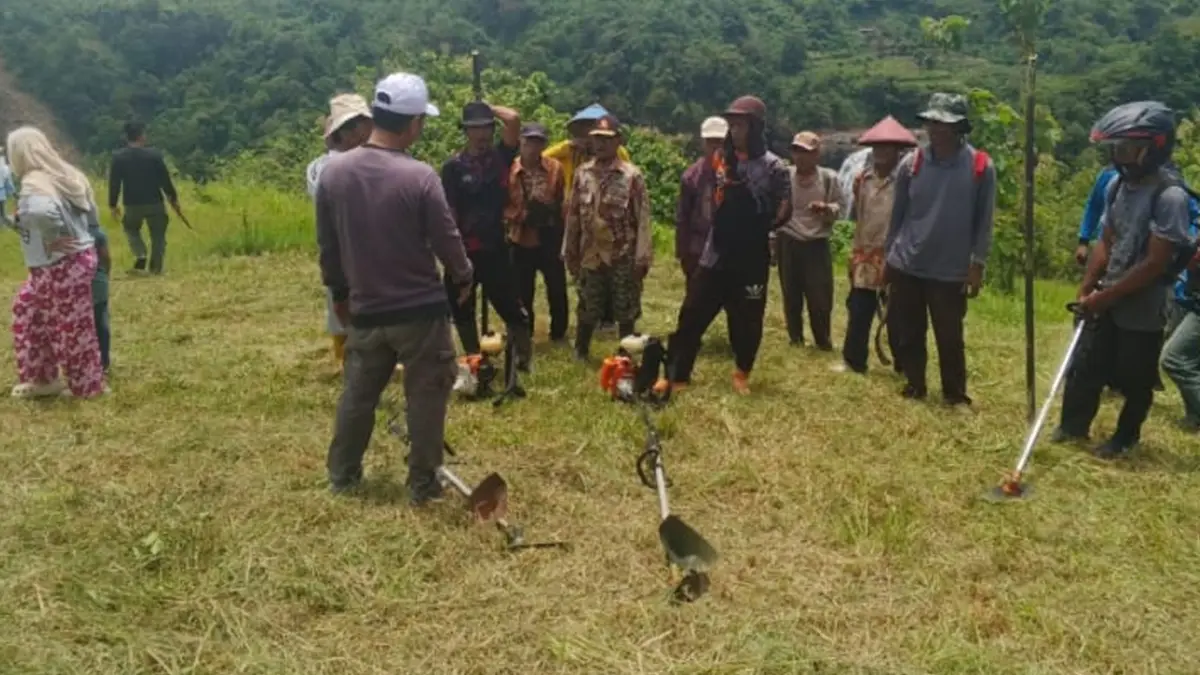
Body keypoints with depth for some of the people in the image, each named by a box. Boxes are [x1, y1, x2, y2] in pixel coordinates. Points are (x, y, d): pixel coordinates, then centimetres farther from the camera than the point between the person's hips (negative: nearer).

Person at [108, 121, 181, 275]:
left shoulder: (118, 157, -4)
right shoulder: (154, 154, -7)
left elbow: (114, 183, -1)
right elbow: (165, 179, -4)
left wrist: (113, 205, 8)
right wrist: (173, 199, 6)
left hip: (132, 204, 1)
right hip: (154, 202, -1)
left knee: (131, 229, 25)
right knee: (158, 235, 14)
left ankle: (140, 256, 1)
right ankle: (156, 268, 14)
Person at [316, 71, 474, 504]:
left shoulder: (333, 171, -3)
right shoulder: (419, 176, -18)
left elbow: (327, 243, 6)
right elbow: (446, 239, -11)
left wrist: (338, 291, 19)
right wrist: (464, 277, 9)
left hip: (365, 310, 5)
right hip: (421, 310, -4)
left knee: (358, 393, 19)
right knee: (426, 397, 10)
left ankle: (342, 475, 31)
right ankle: (423, 484, 18)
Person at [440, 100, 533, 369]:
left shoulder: (501, 156, 2)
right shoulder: (453, 166, -4)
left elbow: (514, 119, -13)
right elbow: (448, 211, -7)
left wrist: (490, 109, 1)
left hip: (496, 248, 0)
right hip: (464, 250, 0)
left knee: (511, 306, 4)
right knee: (463, 311, 12)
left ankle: (524, 358, 17)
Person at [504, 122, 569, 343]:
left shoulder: (555, 168, -2)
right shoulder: (509, 170, -6)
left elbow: (564, 202, 1)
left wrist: (564, 237, 0)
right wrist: (521, 215, -17)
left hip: (550, 239, 1)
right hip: (521, 240, -1)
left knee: (557, 289, 9)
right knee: (522, 291, 9)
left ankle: (559, 333, 26)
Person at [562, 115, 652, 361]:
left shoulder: (632, 176, -8)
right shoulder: (582, 174, 4)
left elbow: (643, 219, -9)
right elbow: (573, 216, 8)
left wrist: (642, 258, -12)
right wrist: (570, 253, 8)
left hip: (623, 258, -3)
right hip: (590, 257, 3)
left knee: (626, 313, 8)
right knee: (587, 311, 13)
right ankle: (580, 354, 28)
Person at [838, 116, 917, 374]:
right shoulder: (863, 178, 8)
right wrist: (855, 250, 9)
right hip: (864, 254, 5)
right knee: (858, 311, 8)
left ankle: (904, 365, 18)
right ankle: (853, 361, 18)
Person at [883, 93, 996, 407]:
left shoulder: (981, 167, -7)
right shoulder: (911, 164, -1)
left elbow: (984, 220, -2)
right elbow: (897, 215, 7)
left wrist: (977, 265, -6)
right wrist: (888, 258, 9)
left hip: (951, 271, -2)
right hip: (906, 267, 3)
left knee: (950, 337, 4)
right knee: (905, 333, 10)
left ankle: (956, 394, 21)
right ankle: (915, 385, 29)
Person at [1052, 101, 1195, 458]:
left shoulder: (1169, 196, -21)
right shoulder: (1117, 185, 3)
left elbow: (1155, 264, -22)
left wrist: (1105, 296, -18)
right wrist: (1087, 287, -2)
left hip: (1142, 309, -6)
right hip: (1107, 302, 7)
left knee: (1135, 378, 8)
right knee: (1085, 364, 14)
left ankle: (1126, 437, 28)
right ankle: (1073, 425, 32)